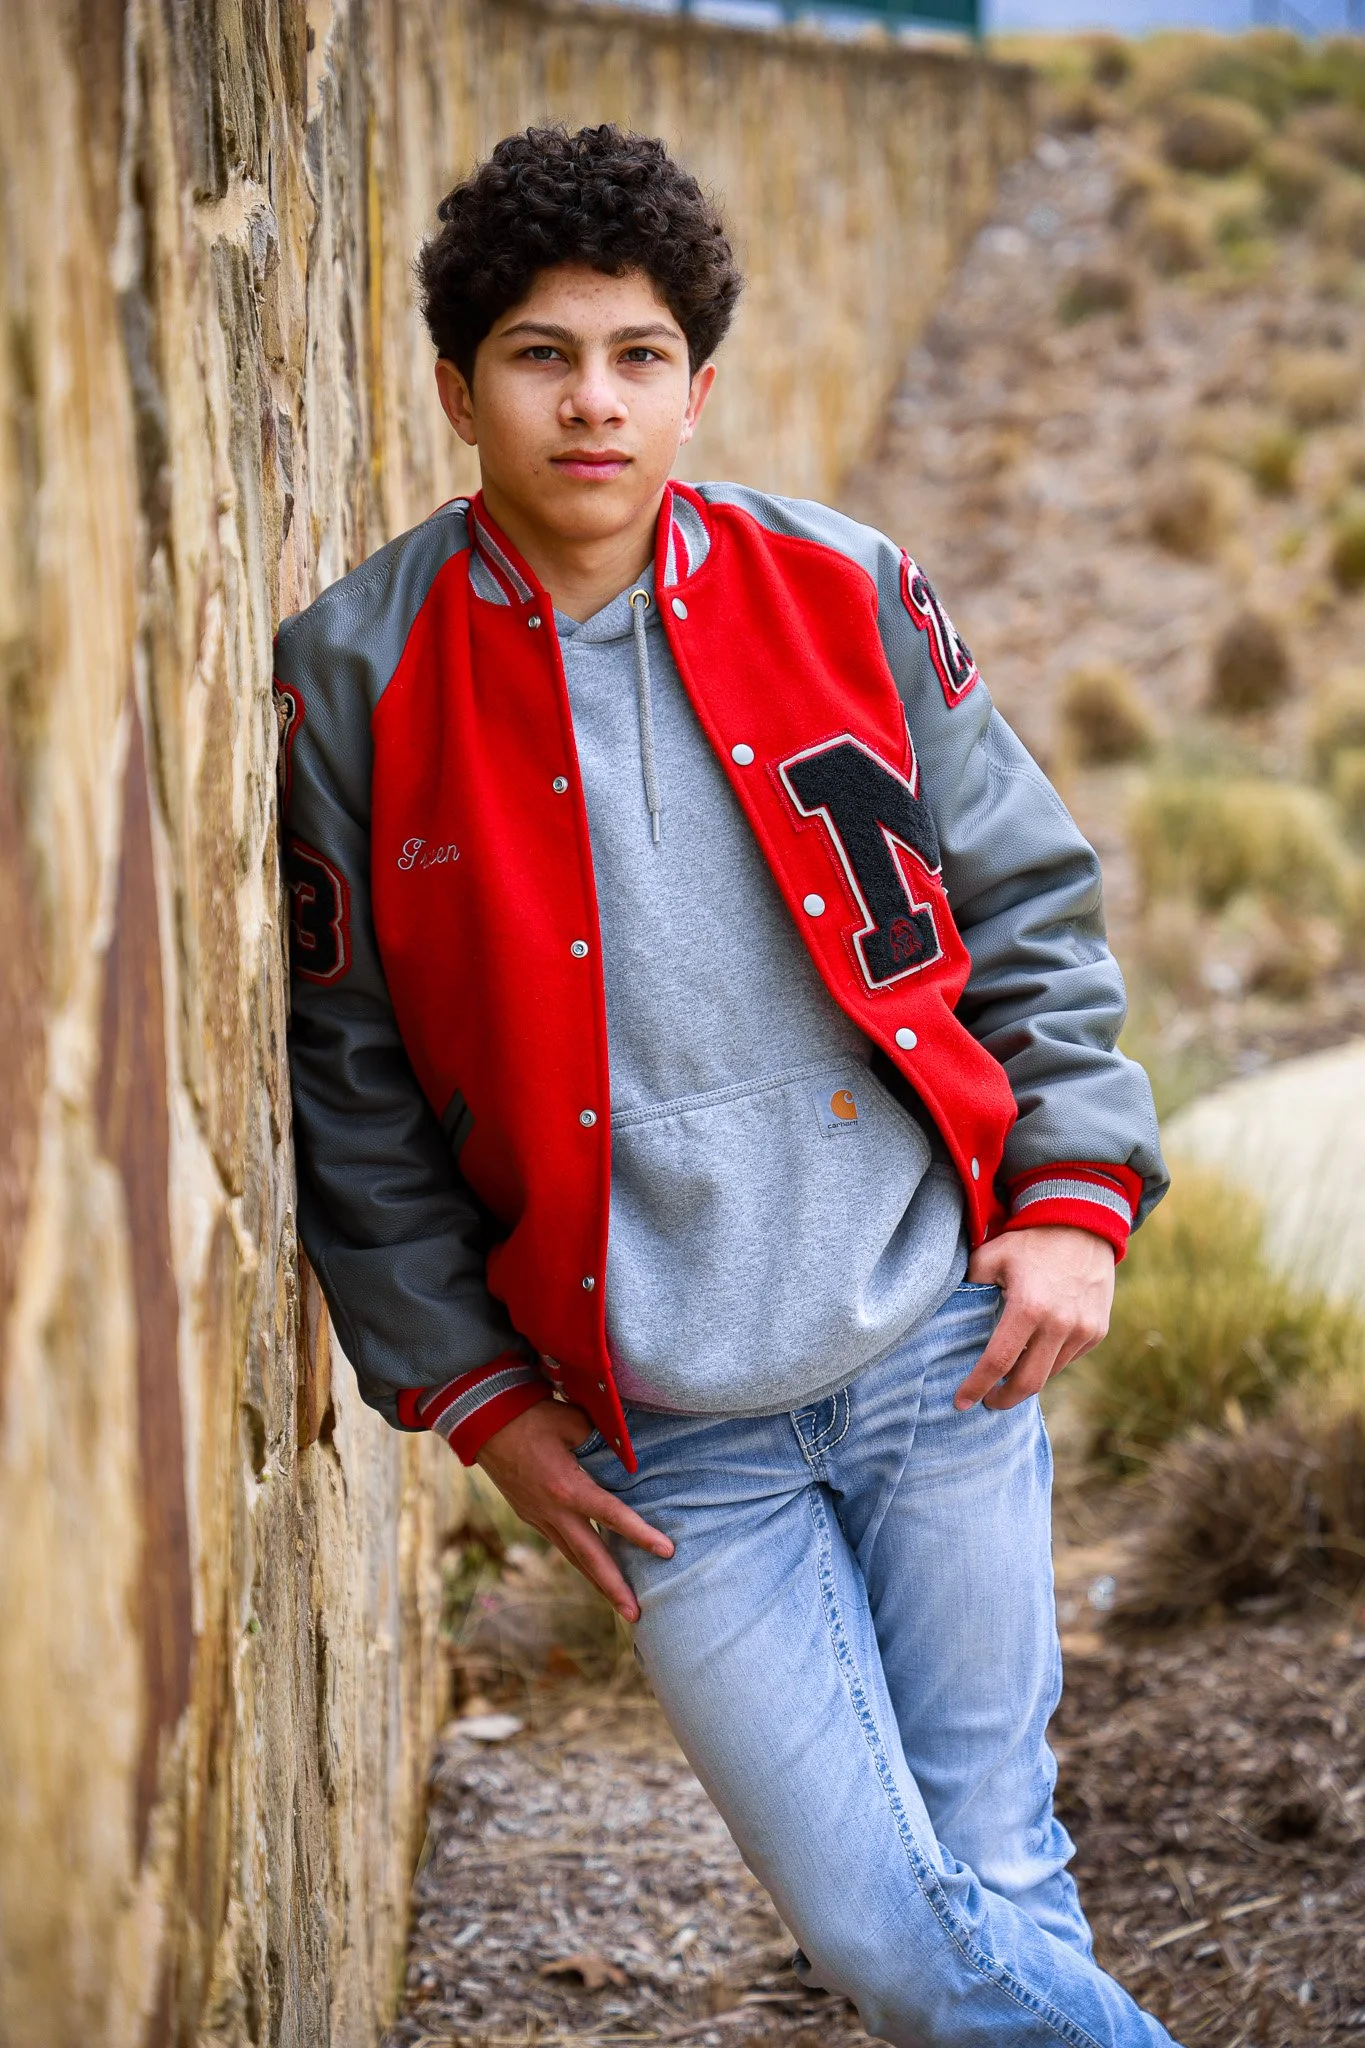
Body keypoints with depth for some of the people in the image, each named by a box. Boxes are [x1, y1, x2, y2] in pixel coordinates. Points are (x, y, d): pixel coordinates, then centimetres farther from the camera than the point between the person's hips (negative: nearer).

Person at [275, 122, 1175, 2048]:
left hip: (939, 1349, 1)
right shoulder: (357, 679, -3)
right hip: (666, 1439, -1)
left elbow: (1031, 908, 10)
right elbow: (350, 1084, 3)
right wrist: (477, 1397, 2)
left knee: (1003, 1887, 6)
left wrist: (1075, 1195, -1)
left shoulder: (846, 594, 1)